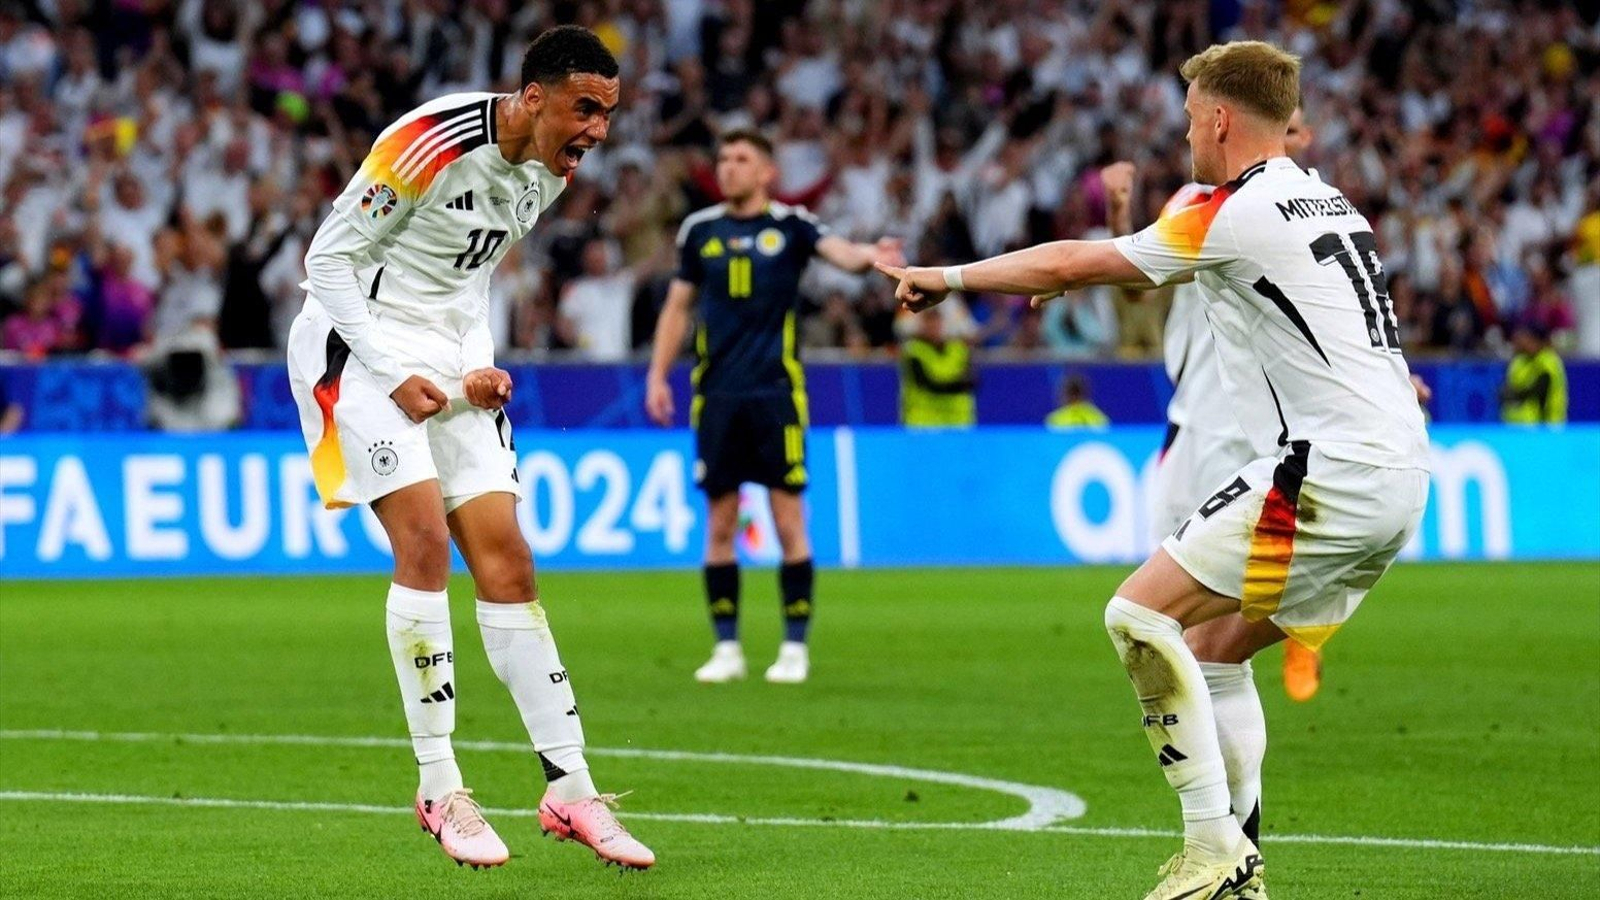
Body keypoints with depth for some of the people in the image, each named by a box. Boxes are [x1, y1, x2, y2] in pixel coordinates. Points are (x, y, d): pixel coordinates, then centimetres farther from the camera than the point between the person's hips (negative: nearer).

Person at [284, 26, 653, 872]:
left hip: (450, 360, 7)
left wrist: (481, 366, 3)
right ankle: (439, 790, -12)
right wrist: (395, 376, -18)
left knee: (506, 558, 1)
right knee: (424, 536, -19)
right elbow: (329, 259, -16)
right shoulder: (432, 144, -22)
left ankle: (569, 788, 2)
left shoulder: (552, 169, 3)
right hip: (361, 345, -7)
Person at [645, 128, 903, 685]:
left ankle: (795, 648, 4)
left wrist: (870, 256, -39)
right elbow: (678, 306, 17)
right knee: (720, 524, 4)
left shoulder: (790, 225, 1)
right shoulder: (700, 230, 10)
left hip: (776, 392, -3)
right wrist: (657, 375, 9)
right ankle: (726, 648, 11)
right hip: (717, 396, 3)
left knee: (788, 520, -4)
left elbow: (838, 252, -16)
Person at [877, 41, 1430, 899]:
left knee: (1141, 616, -7)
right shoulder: (1322, 200, 19)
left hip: (1329, 470, -9)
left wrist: (949, 276, 12)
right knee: (1211, 649, 18)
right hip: (1397, 478, 9)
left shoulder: (1237, 213, -7)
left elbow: (1073, 264, 0)